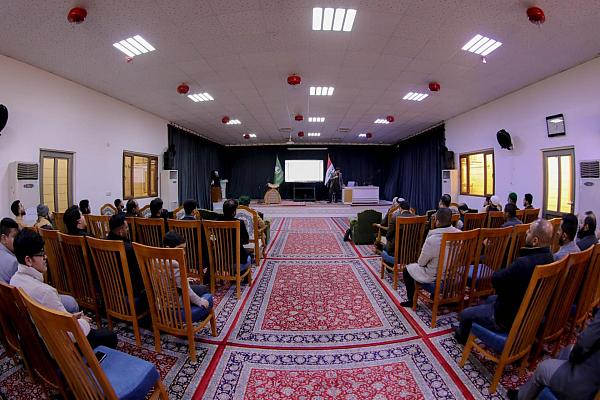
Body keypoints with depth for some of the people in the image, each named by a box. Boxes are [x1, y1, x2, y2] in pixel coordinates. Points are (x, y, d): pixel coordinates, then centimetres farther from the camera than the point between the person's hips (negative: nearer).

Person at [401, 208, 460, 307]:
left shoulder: (432, 240, -30)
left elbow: (421, 263, -15)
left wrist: (419, 261, 8)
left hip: (435, 277, -6)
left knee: (407, 270, 15)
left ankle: (411, 300, 25)